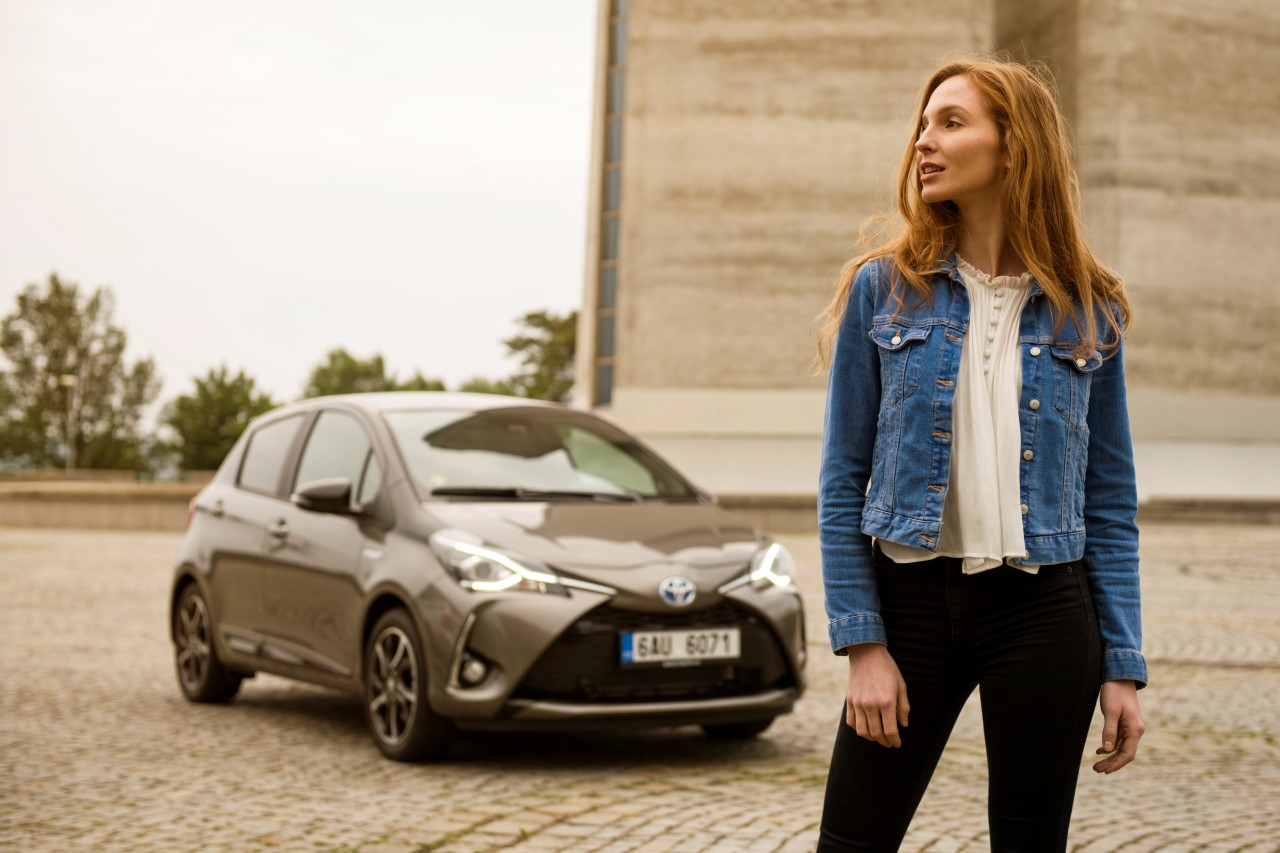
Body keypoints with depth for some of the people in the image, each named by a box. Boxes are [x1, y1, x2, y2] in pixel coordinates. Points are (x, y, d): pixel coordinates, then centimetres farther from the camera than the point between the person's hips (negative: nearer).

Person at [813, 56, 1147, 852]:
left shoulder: (1089, 310, 3)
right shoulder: (883, 290, 1)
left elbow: (1111, 502, 6)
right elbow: (842, 482, 0)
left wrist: (1124, 667, 0)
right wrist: (864, 645, -7)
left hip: (1044, 614, 1)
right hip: (912, 598, 0)